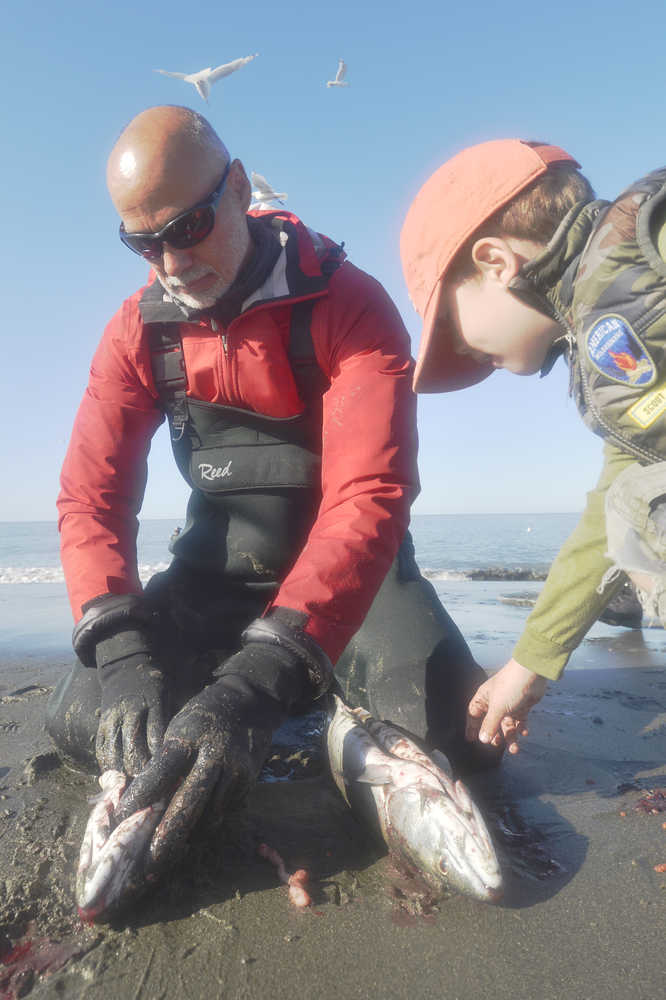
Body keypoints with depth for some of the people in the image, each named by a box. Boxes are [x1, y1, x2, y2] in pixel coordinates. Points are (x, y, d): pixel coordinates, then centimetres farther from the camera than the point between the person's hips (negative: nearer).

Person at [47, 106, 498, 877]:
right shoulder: (139, 330, -4)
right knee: (79, 725, -9)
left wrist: (261, 680, -41)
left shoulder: (349, 306, -18)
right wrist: (123, 652, -27)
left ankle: (323, 693, 13)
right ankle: (309, 692, 12)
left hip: (350, 565, -3)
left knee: (462, 734, -22)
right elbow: (91, 494, -9)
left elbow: (370, 496, -30)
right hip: (218, 567, 4)